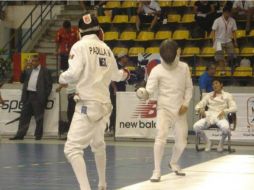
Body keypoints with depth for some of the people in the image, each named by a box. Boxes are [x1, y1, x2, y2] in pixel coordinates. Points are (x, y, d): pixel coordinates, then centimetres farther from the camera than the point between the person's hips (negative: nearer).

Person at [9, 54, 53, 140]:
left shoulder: (45, 71, -1)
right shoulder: (28, 70, 16)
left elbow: (49, 85, -4)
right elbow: (22, 80, 12)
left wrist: (45, 97, -10)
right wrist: (25, 69, 1)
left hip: (38, 97, -6)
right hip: (28, 96, 6)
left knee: (39, 117, 0)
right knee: (24, 116, 6)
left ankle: (38, 135, 7)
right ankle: (20, 135, 8)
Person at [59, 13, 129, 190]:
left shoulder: (80, 46, -8)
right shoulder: (106, 49, 11)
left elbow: (74, 73, -19)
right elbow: (115, 75, 27)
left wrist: (63, 78, 4)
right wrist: (123, 74, 51)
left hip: (88, 104, -7)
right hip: (104, 103, 7)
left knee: (73, 149, -12)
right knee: (98, 144, 29)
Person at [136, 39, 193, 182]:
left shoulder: (184, 67, -1)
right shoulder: (157, 70, -12)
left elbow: (189, 88, 7)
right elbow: (150, 91, -19)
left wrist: (186, 104, -7)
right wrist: (144, 94, -42)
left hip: (180, 111, 4)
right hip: (164, 109, -4)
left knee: (181, 142, 12)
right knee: (161, 138, -24)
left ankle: (174, 163, 41)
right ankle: (157, 171, -18)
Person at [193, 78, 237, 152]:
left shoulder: (227, 95, 14)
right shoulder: (208, 95, 21)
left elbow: (233, 108, 3)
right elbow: (198, 105, 15)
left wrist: (224, 111, -16)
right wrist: (200, 109, -10)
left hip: (220, 117, -2)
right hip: (209, 116, 3)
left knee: (225, 128, -39)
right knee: (196, 126, -28)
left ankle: (221, 143, -4)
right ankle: (207, 142, 0)